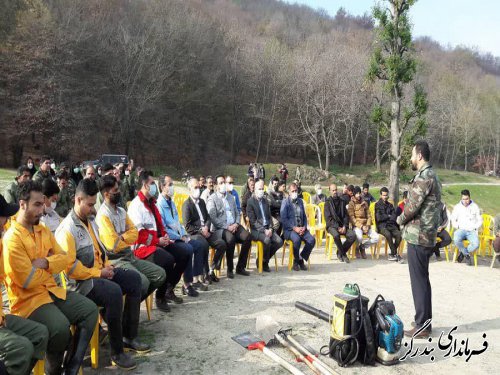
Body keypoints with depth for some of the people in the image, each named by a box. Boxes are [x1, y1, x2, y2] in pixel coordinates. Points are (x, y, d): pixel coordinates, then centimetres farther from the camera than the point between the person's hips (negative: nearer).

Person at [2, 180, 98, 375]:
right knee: (60, 326, -30)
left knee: (90, 310, -6)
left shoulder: (44, 231, 9)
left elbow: (64, 258, 8)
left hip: (52, 290, 8)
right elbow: (28, 281, -21)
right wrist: (50, 269, -3)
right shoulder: (12, 239, -17)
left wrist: (46, 263, -13)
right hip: (28, 300, -8)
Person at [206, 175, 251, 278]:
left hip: (233, 226, 6)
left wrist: (236, 224, -2)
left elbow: (237, 213, 19)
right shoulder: (212, 199, -1)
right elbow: (213, 218, -10)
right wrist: (227, 227, -17)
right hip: (220, 228, -5)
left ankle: (240, 267, -9)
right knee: (230, 239, -36)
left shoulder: (231, 197, 19)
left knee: (247, 237, -22)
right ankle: (230, 269, -17)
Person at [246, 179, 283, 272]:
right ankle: (264, 263, -7)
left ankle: (263, 260, 4)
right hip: (256, 230, -6)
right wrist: (264, 230, -18)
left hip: (267, 228, 6)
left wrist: (270, 228, 0)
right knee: (267, 240, -33)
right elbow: (252, 221, -11)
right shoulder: (250, 201, -5)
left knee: (279, 242, -17)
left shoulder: (265, 200, 17)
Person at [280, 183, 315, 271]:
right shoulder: (285, 202, -1)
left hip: (301, 228, 5)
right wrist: (294, 228, -16)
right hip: (289, 229, -5)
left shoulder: (300, 201, 16)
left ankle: (301, 259, 0)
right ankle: (296, 260, -9)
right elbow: (283, 218, -9)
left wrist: (304, 227, -1)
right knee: (297, 239, -35)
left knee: (312, 240, -21)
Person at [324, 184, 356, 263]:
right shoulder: (328, 203, 0)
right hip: (332, 225, -4)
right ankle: (343, 254, -13)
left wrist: (344, 226, -6)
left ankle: (340, 253, -4)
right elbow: (328, 218, -8)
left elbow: (346, 215, 11)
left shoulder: (342, 202, 14)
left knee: (352, 235, -22)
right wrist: (337, 227, -17)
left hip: (342, 225, 4)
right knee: (336, 235, -36)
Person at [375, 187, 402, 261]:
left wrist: (385, 217, -5)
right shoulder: (377, 205, 7)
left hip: (391, 225, 4)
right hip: (382, 226, -4)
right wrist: (389, 216, 5)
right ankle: (395, 253, -21)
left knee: (399, 234, -27)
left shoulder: (390, 205, 21)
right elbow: (379, 218, -5)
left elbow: (394, 216, 10)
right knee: (388, 234, -36)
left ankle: (392, 254, -12)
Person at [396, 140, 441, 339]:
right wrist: (406, 218, 8)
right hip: (426, 235, 10)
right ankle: (425, 321, 24)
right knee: (423, 280, 15)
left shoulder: (424, 177, -16)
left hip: (417, 235, -10)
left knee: (419, 281, -4)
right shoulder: (432, 176, 16)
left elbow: (412, 206, -18)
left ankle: (422, 326, 3)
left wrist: (400, 219, 0)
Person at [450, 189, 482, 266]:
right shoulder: (457, 207, 11)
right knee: (456, 240, -36)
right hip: (461, 230, 0)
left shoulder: (475, 207, 11)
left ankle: (463, 253, -2)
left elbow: (480, 220, 14)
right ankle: (467, 254, -9)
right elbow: (453, 220, 13)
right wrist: (458, 227, -3)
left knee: (476, 244, -32)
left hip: (472, 231, 0)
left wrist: (474, 227, -1)